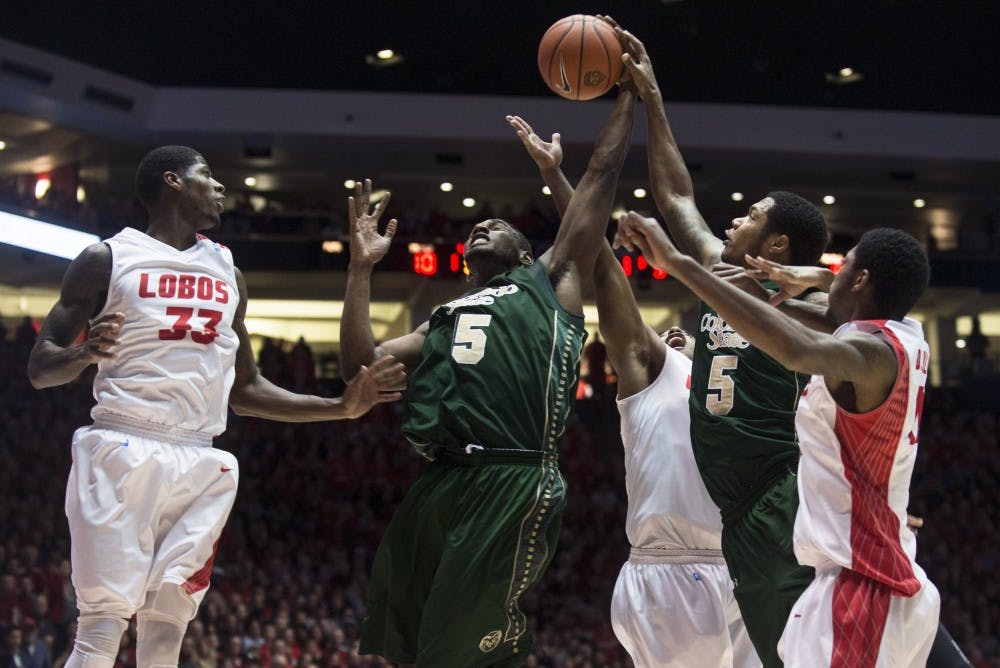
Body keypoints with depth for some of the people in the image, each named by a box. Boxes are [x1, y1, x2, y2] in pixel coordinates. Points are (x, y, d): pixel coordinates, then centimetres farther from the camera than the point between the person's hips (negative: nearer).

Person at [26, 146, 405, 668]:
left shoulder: (228, 274, 20)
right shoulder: (108, 259, 3)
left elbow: (243, 390, 25)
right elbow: (39, 368, 2)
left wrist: (340, 408, 15)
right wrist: (84, 353, -20)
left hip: (200, 463, 5)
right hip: (122, 450, -5)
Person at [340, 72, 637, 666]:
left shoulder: (548, 281, 17)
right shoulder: (444, 321, 30)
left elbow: (603, 176, 15)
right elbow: (361, 365, 18)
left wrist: (630, 92, 16)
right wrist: (362, 267, 17)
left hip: (516, 483, -6)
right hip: (443, 485, 6)